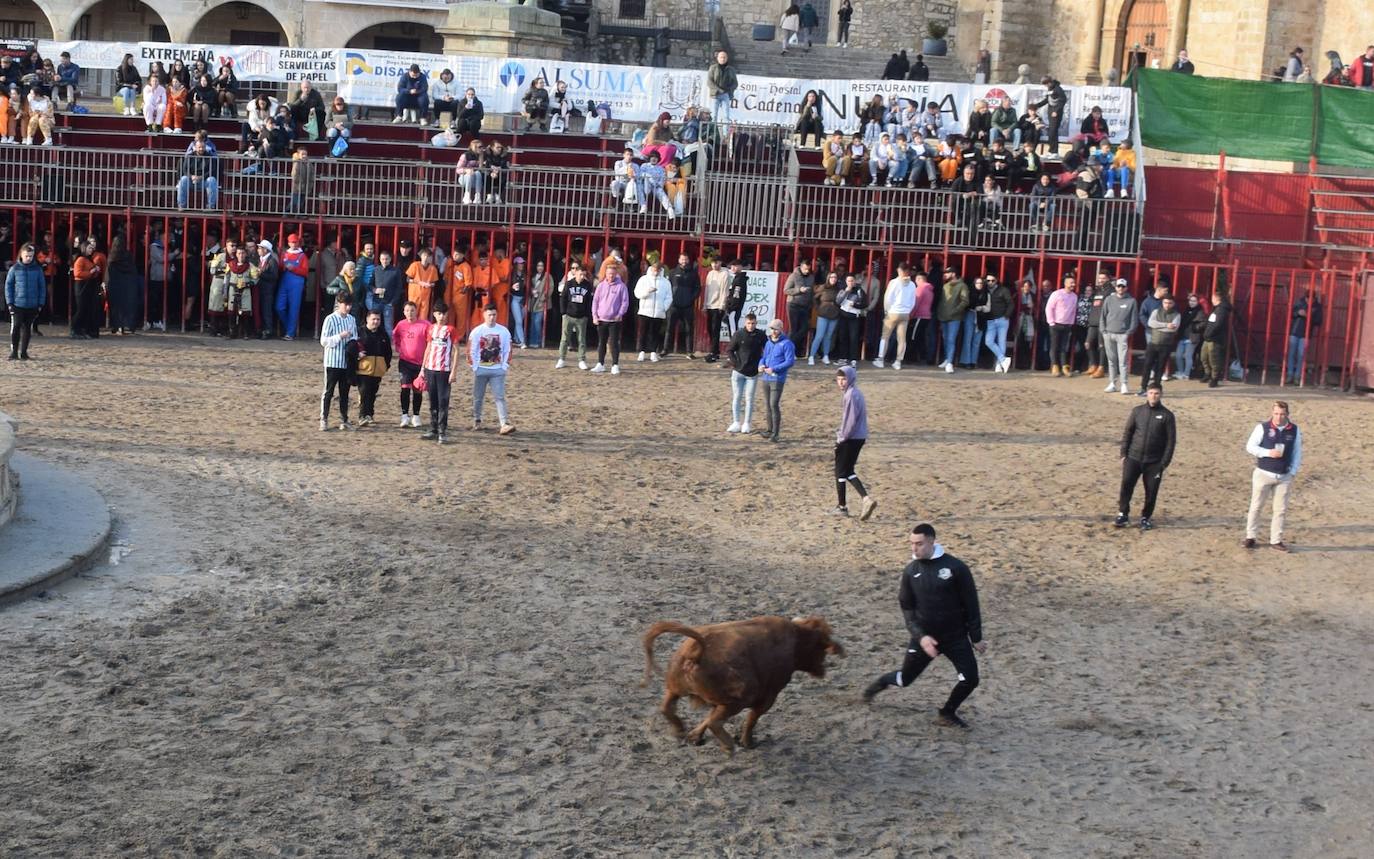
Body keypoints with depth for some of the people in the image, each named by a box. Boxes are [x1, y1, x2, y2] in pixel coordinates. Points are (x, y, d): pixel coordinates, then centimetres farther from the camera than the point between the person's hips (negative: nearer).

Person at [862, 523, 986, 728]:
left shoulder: (955, 567, -13)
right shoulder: (911, 571, -4)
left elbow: (971, 604, -6)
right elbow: (907, 608, 0)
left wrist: (976, 637, -3)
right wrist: (920, 636, -14)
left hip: (955, 637, -1)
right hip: (925, 636, 1)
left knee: (970, 679, -11)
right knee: (905, 679, 10)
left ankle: (947, 714, 15)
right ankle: (880, 683, 44)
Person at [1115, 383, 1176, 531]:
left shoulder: (1167, 415, -1)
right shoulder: (1137, 411, 4)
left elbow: (1171, 440, -1)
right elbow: (1127, 433, 8)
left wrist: (1164, 462, -6)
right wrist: (1123, 454, 1)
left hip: (1154, 461, -1)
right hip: (1133, 457, 1)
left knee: (1151, 491, 2)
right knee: (1126, 484, -9)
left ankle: (1146, 517, 20)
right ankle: (1123, 514, 5)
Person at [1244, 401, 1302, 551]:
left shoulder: (1294, 430, 1)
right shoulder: (1263, 427, -8)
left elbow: (1297, 452, 8)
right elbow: (1250, 446, -5)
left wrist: (1293, 472, 0)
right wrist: (1268, 452, -18)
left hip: (1284, 477, 3)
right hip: (1264, 474, -3)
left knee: (1281, 509, 6)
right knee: (1256, 506, 4)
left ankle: (1276, 540, 15)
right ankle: (1251, 536, 16)